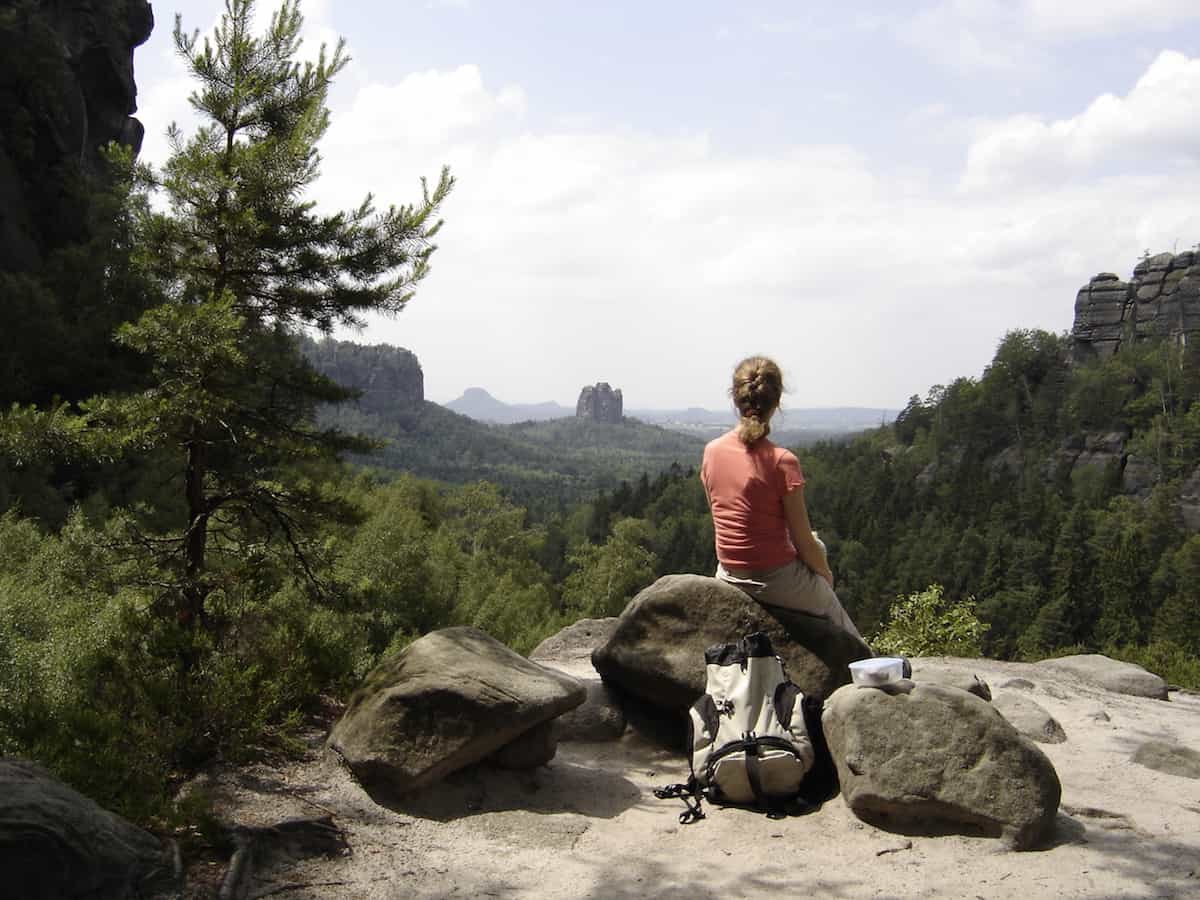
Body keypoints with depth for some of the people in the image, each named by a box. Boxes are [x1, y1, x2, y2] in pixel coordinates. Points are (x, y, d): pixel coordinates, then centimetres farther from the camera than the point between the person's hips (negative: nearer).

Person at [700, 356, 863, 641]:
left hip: (728, 574, 6)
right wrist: (825, 572, 7)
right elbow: (802, 543, -15)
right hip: (776, 581, -6)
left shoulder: (712, 450, -5)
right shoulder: (782, 461, -22)